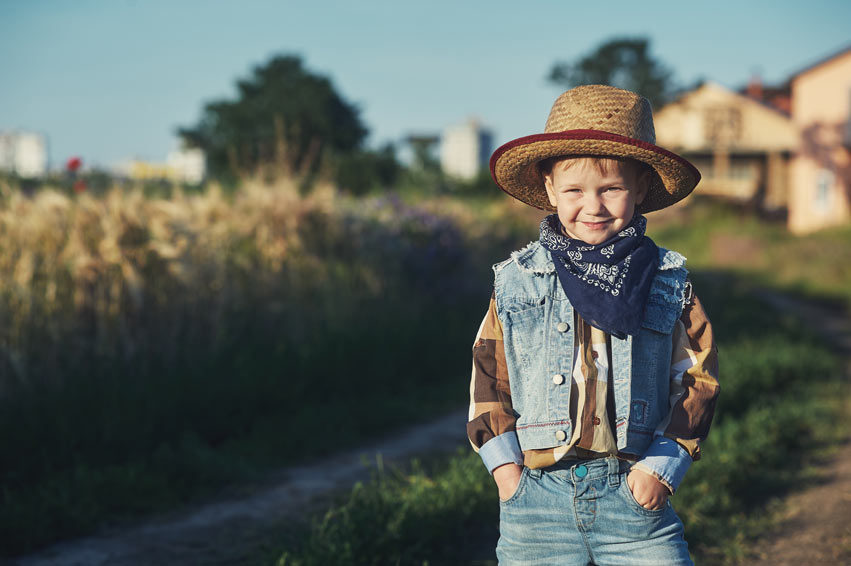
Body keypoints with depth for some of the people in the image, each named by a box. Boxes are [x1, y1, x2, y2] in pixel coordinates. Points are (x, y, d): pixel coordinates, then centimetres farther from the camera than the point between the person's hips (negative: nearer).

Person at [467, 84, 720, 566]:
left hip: (634, 492, -1)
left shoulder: (668, 282, 3)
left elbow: (698, 376, 4)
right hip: (537, 497, 1)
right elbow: (488, 373, 8)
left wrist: (663, 464, -4)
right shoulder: (517, 281, 4)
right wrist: (503, 463, 0)